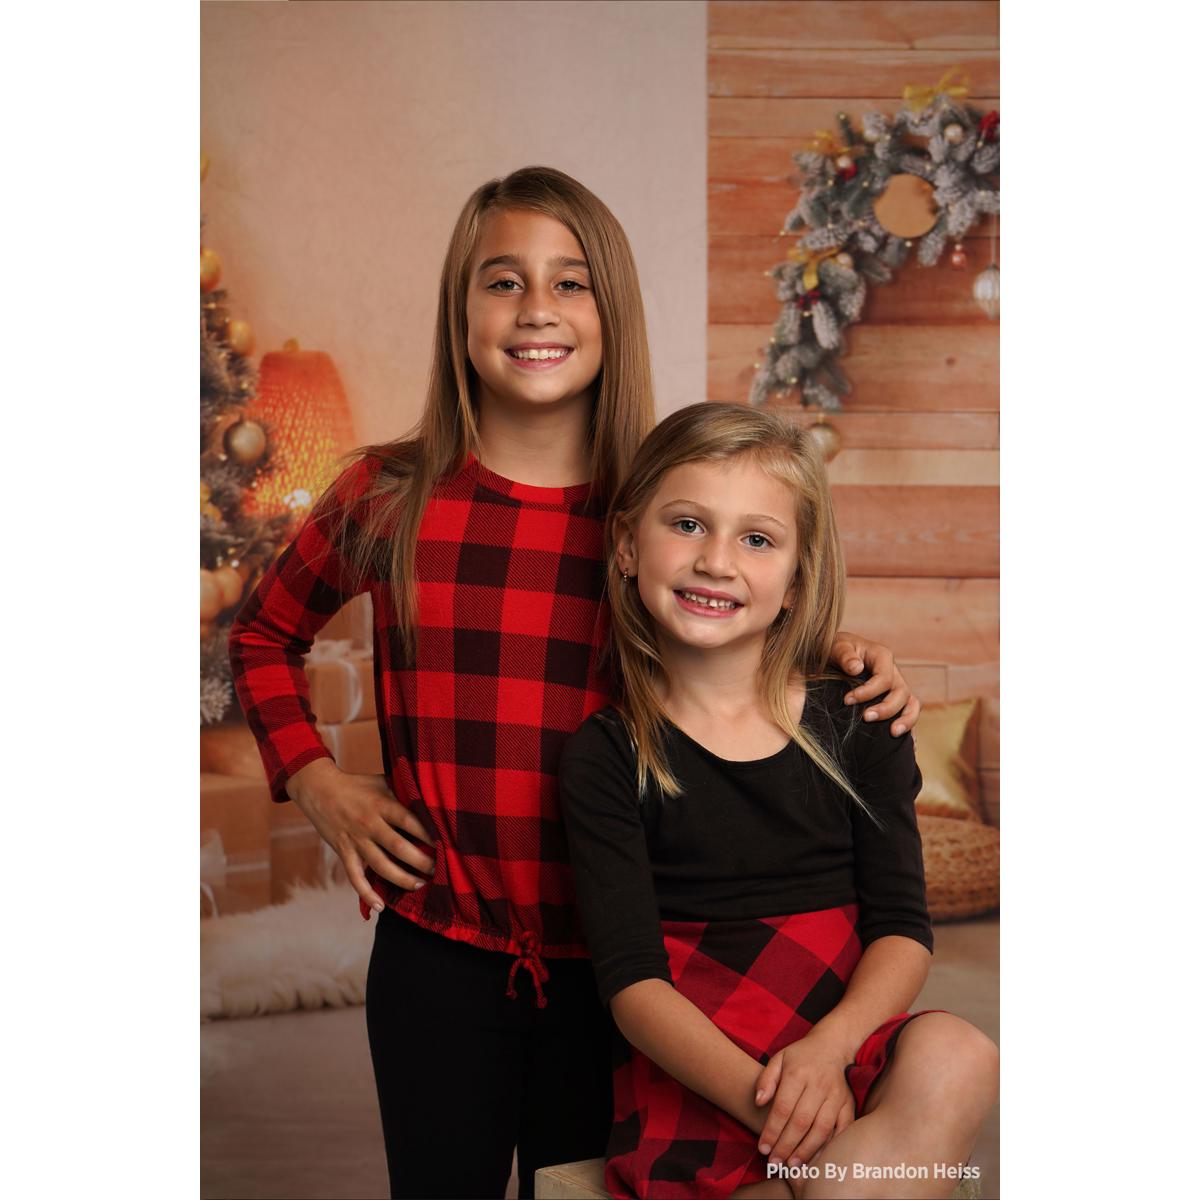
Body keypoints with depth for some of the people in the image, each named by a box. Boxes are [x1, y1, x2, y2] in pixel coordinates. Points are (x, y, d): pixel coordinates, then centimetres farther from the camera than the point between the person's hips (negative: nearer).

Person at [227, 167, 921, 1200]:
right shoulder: (390, 498, -3)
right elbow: (264, 635, 14)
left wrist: (843, 652, -8)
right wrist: (316, 783, 2)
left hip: (608, 960, 0)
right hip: (436, 954, 1)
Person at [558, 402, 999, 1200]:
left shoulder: (858, 722, 3)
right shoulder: (605, 757, -3)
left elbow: (903, 927, 0)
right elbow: (632, 981, -9)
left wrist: (826, 1050, -19)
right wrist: (760, 1098, -24)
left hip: (850, 1049, 4)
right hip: (693, 1079, -3)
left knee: (956, 1059, -28)